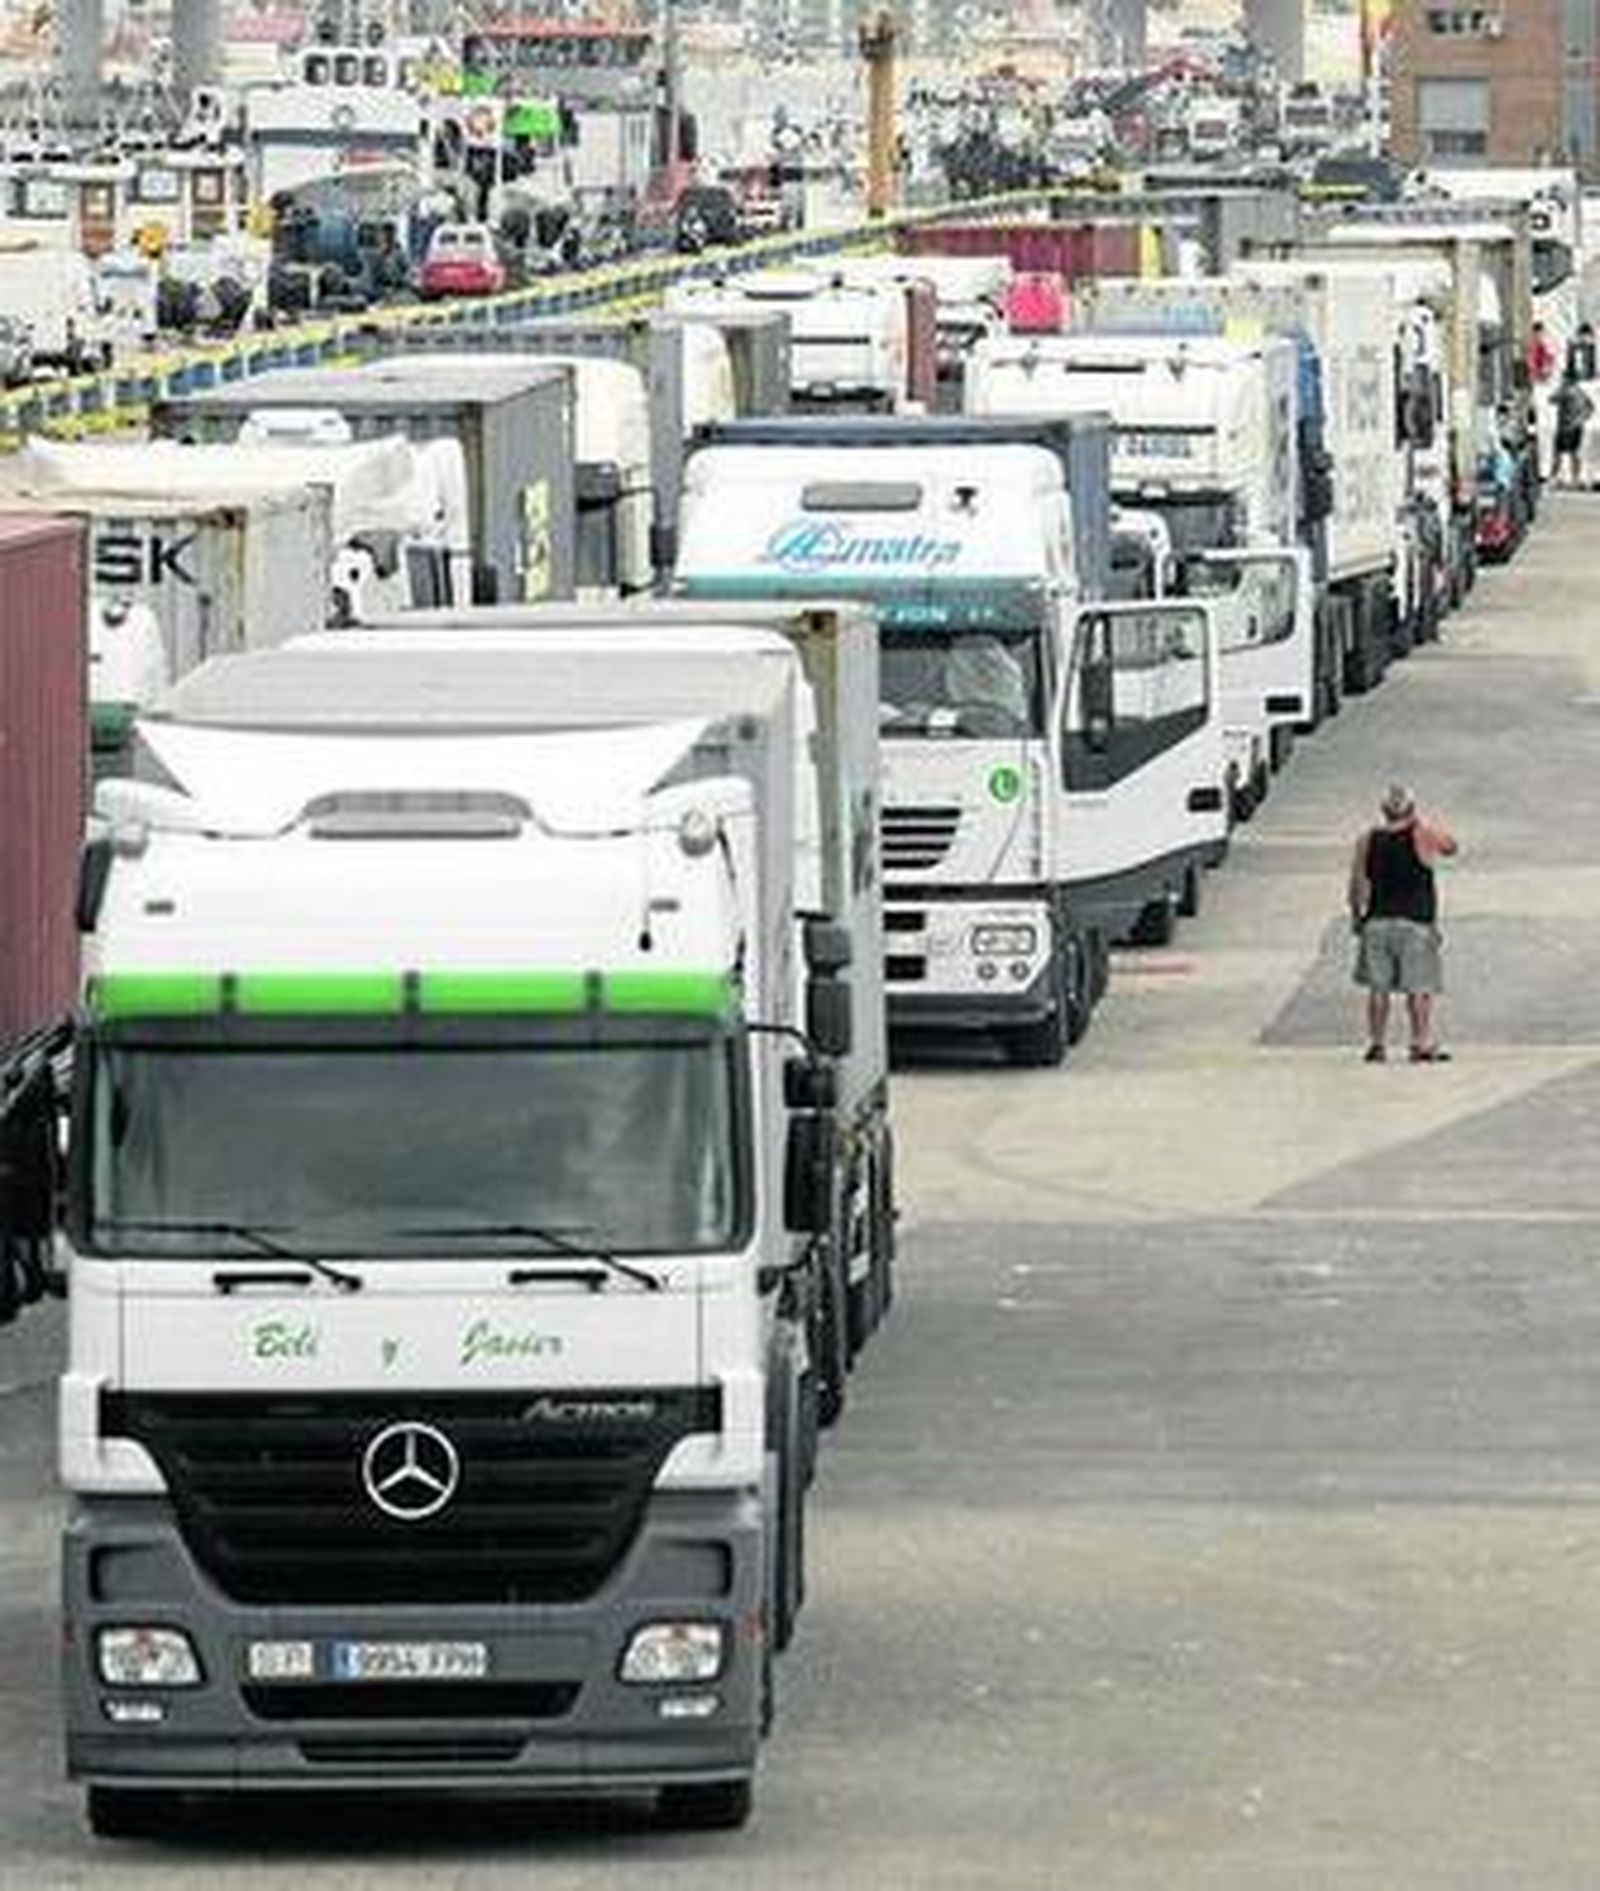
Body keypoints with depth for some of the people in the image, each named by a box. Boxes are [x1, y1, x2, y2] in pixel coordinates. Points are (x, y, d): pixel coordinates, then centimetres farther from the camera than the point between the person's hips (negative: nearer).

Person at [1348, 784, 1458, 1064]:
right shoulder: (1422, 835, -7)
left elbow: (1357, 884, 4)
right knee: (1419, 988, 2)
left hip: (1378, 922, 3)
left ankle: (1377, 1043, 8)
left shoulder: (1368, 841, 1)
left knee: (1378, 987, 9)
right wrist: (1424, 823, 20)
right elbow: (1450, 848, 12)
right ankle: (1421, 1044, 1)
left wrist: (1356, 915, 17)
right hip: (1416, 922, -3)